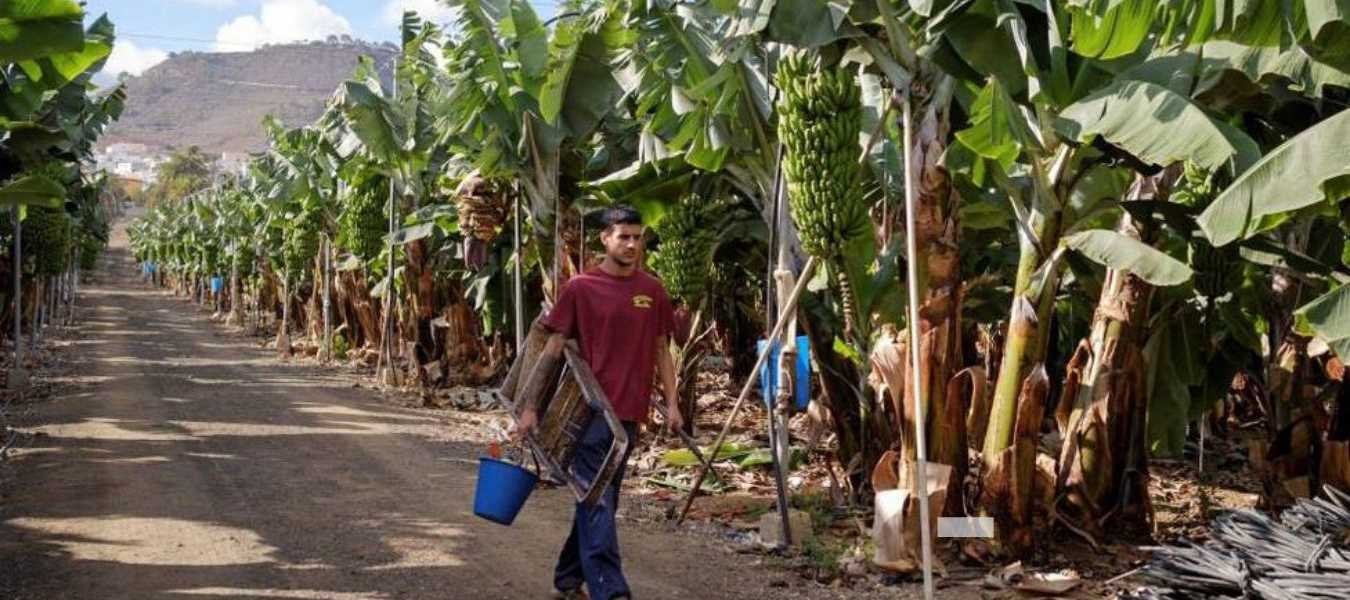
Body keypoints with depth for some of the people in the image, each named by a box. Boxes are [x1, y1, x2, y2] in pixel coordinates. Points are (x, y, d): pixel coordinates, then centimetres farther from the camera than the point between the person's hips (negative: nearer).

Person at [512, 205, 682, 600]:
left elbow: (661, 350, 15)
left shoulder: (653, 290, 8)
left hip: (629, 413, 5)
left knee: (600, 499, 14)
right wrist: (530, 407, -4)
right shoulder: (580, 288, -3)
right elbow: (552, 349, -1)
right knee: (598, 502, -8)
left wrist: (671, 402, 6)